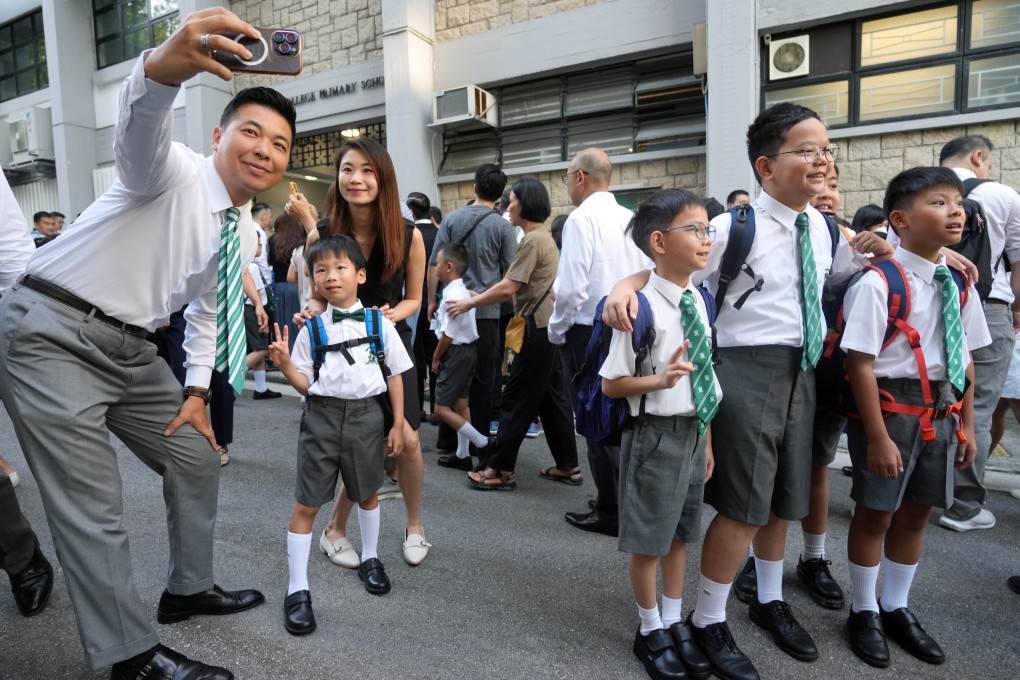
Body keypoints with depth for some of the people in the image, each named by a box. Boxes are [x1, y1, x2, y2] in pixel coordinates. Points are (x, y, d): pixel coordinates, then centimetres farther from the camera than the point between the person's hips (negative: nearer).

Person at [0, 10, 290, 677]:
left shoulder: (244, 232, 7)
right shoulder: (174, 172, -14)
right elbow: (140, 128, -39)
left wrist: (197, 390, 10)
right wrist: (163, 67, -59)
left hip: (131, 347, 8)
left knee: (197, 459, 13)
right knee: (91, 507, -9)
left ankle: (189, 589, 33)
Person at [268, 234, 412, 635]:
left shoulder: (379, 324, -3)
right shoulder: (312, 328, -2)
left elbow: (394, 375, 2)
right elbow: (305, 384, 1)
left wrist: (397, 425, 1)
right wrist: (285, 365, -18)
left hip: (366, 414, 1)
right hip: (323, 414, 0)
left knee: (367, 493, 20)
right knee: (307, 504, 2)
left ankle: (369, 559, 45)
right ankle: (297, 589, 16)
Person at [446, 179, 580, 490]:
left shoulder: (533, 240, -14)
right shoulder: (543, 236, 17)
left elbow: (509, 288, -19)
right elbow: (520, 288, 17)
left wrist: (470, 303, -9)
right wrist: (480, 298, 12)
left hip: (538, 329, -10)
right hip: (548, 326, 10)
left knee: (517, 401, -3)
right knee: (553, 398, 13)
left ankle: (501, 470, 6)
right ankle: (568, 466, 20)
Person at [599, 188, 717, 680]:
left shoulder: (698, 300, 3)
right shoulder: (642, 306, -20)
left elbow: (702, 380, 11)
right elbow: (610, 384, -15)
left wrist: (706, 438, 14)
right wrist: (660, 379, -29)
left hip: (694, 431, 7)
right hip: (656, 433, -7)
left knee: (681, 533, 20)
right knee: (649, 539, 10)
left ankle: (675, 622, 41)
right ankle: (651, 631, 34)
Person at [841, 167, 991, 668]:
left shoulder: (959, 284, 5)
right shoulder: (878, 283, -18)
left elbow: (964, 359, 11)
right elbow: (861, 364, -19)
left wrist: (966, 425, 11)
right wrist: (877, 437, -19)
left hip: (942, 410, 7)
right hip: (890, 406, -7)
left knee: (916, 511, 18)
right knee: (876, 511, 7)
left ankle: (896, 608, 37)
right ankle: (865, 612, 28)